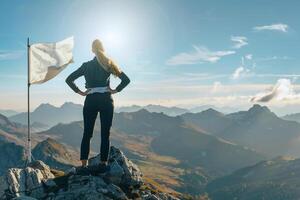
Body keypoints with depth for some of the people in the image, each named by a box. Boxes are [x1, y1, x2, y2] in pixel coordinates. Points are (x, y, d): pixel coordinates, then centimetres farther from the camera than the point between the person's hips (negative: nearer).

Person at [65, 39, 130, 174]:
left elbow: (69, 79, 3)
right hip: (106, 101, -1)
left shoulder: (86, 66, 6)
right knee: (105, 134, 4)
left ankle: (84, 164, 2)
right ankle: (103, 163, 4)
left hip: (90, 101, 1)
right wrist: (116, 90, 0)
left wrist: (79, 92, 3)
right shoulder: (109, 65, 3)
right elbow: (126, 79, -3)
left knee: (87, 133, 5)